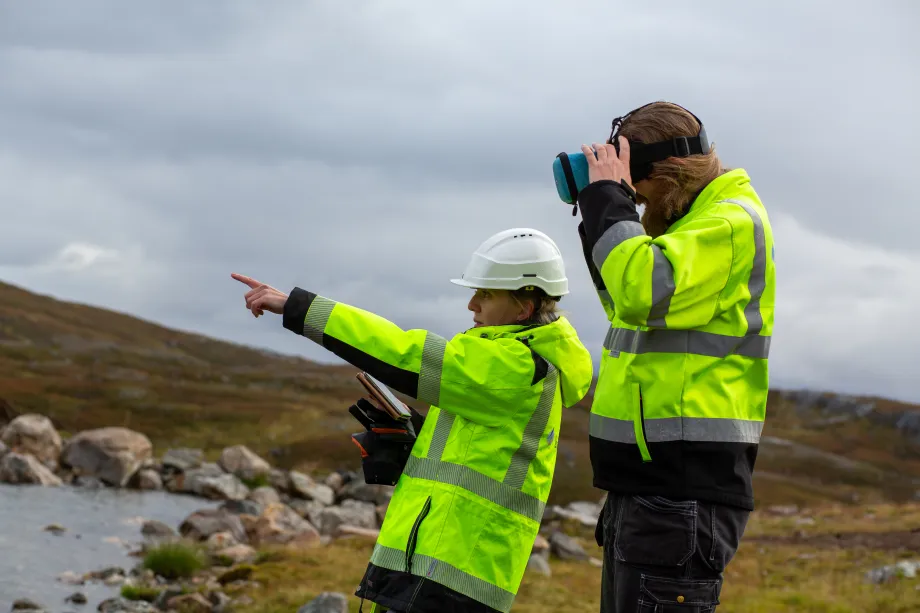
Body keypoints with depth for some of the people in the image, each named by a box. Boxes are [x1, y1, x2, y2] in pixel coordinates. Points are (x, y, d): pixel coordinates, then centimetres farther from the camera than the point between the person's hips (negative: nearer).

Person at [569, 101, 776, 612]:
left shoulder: (732, 224, -13)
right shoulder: (689, 221, 17)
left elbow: (645, 290, -29)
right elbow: (624, 303, 30)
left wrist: (608, 199, -16)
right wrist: (602, 208, 16)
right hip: (646, 483, 10)